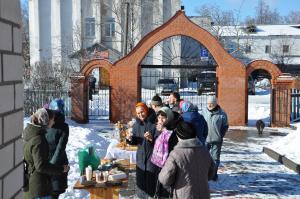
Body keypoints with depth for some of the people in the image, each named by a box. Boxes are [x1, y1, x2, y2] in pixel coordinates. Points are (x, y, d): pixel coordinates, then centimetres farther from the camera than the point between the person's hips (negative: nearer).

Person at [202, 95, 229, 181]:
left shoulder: (222, 114, -6)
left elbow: (225, 126, 3)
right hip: (205, 139, 1)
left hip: (216, 140, -1)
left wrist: (220, 136, -4)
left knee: (215, 158, 7)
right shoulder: (204, 111, -1)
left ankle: (214, 174, 20)